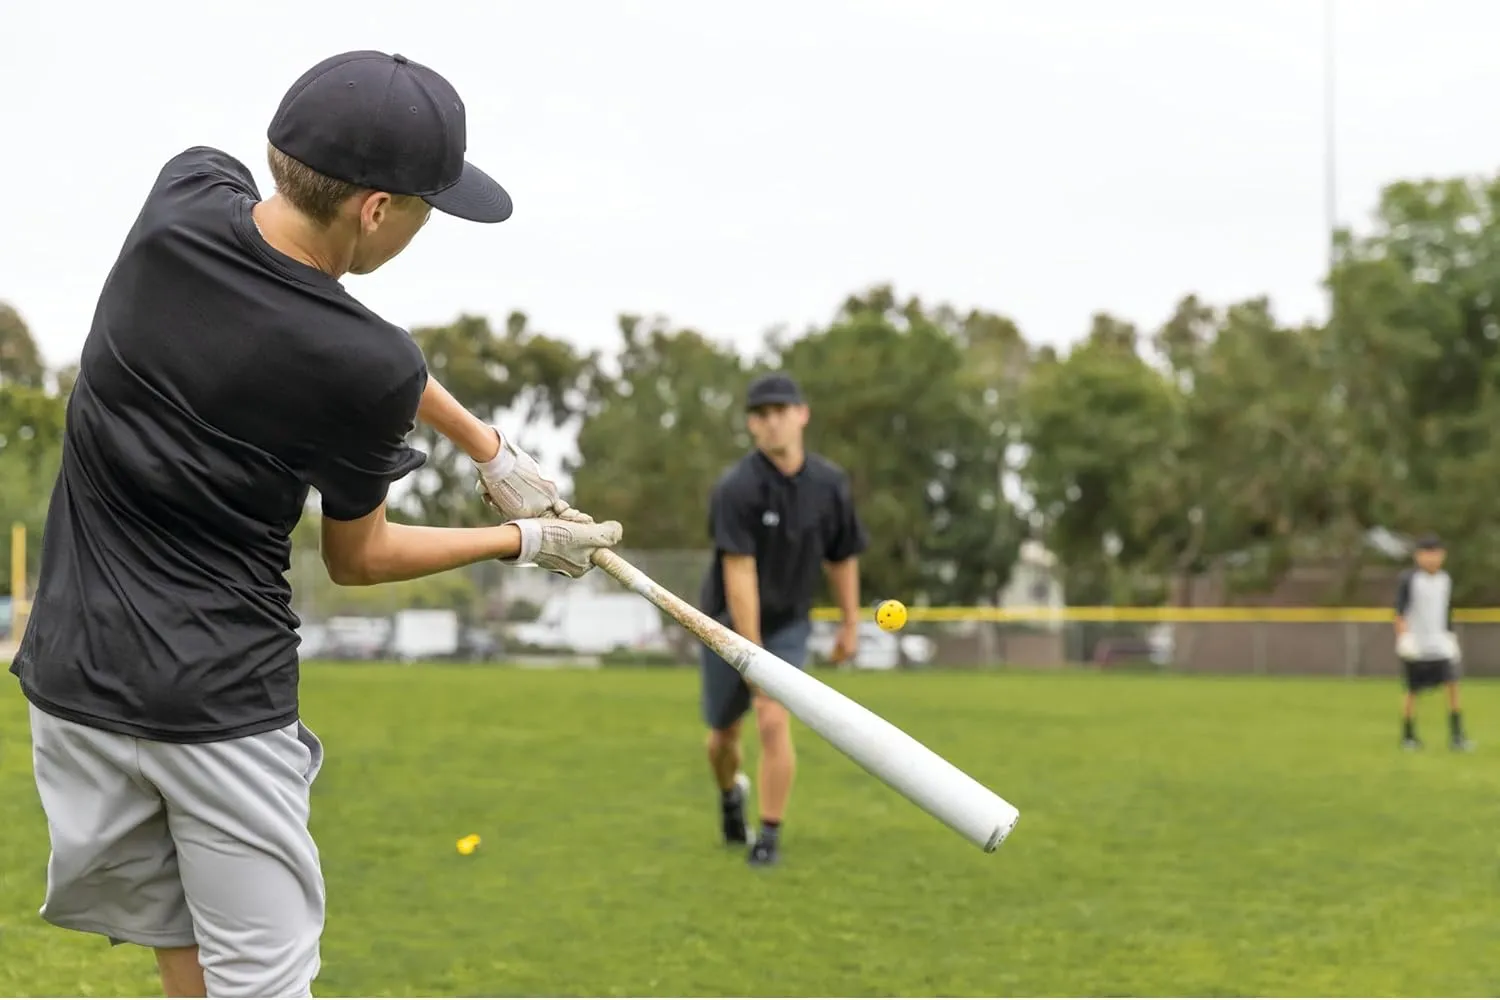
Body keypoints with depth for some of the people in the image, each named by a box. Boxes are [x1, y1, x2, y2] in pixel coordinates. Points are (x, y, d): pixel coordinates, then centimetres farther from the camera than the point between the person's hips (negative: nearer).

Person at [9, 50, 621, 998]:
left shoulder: (186, 189, -7)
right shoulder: (370, 372, -23)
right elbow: (356, 558, -2)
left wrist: (492, 450, 13)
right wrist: (526, 541, 10)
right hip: (219, 701, -6)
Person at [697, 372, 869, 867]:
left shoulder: (830, 484, -9)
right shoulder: (735, 488, -23)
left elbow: (843, 556, 6)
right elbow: (740, 575, -27)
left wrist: (851, 623, 10)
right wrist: (753, 655, -29)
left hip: (789, 622, 2)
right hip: (731, 620, -1)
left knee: (774, 722, -16)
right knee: (724, 733, 11)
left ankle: (770, 836, -3)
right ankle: (730, 793, 45)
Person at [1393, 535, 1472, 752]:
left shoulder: (1445, 580, 10)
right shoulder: (1408, 578, -6)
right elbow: (1400, 610, -10)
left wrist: (1451, 638, 18)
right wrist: (1403, 635, -20)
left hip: (1439, 643, 4)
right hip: (1415, 646, -4)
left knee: (1453, 683, -10)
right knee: (1412, 691, 2)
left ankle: (1456, 735, -6)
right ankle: (1408, 736, 15)